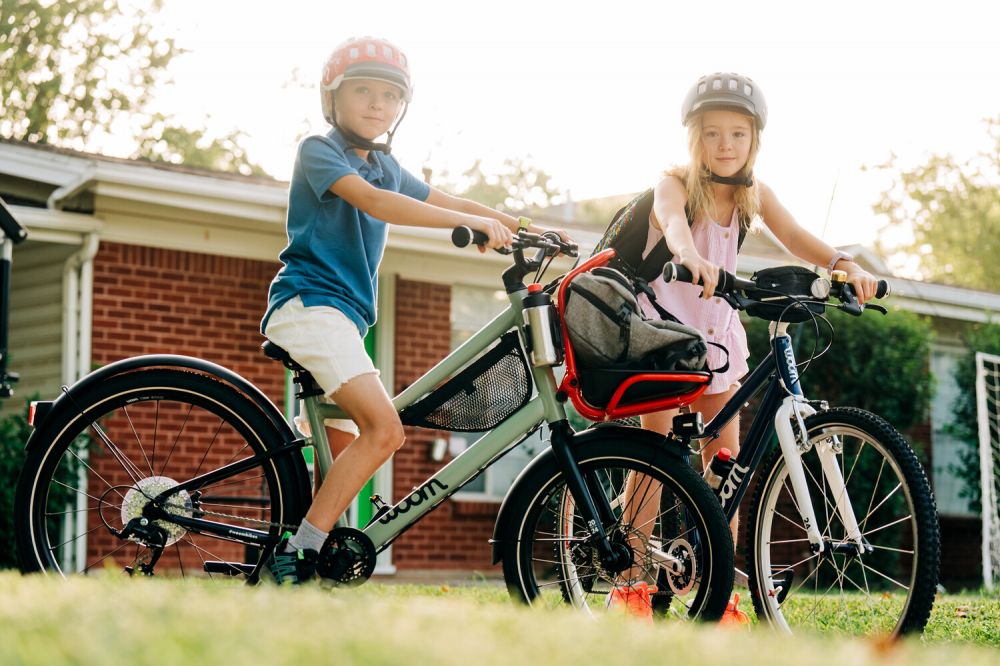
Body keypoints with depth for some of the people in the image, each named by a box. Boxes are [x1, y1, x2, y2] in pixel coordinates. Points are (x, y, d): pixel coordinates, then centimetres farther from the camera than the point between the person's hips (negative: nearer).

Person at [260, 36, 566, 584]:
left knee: (341, 461, 10)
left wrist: (521, 228, 5)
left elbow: (446, 201, 19)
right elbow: (371, 200, -23)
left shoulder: (385, 166, 19)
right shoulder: (318, 150, -6)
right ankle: (294, 556, -24)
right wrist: (470, 222, -32)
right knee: (384, 427, -24)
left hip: (345, 316, 9)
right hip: (307, 305, -9)